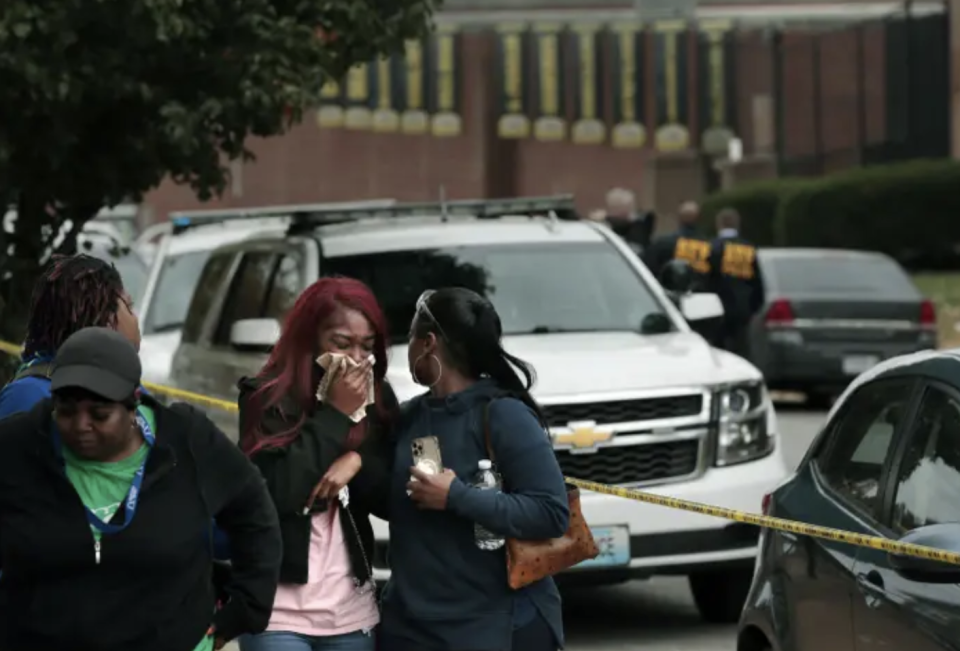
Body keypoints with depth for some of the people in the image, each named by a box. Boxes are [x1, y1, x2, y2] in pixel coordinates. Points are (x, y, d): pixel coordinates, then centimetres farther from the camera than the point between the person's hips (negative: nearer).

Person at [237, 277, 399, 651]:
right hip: (279, 610, -5)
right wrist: (336, 413, -15)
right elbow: (275, 492, -18)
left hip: (352, 611, 5)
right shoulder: (267, 398, -6)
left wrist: (357, 461, -12)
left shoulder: (377, 401, 9)